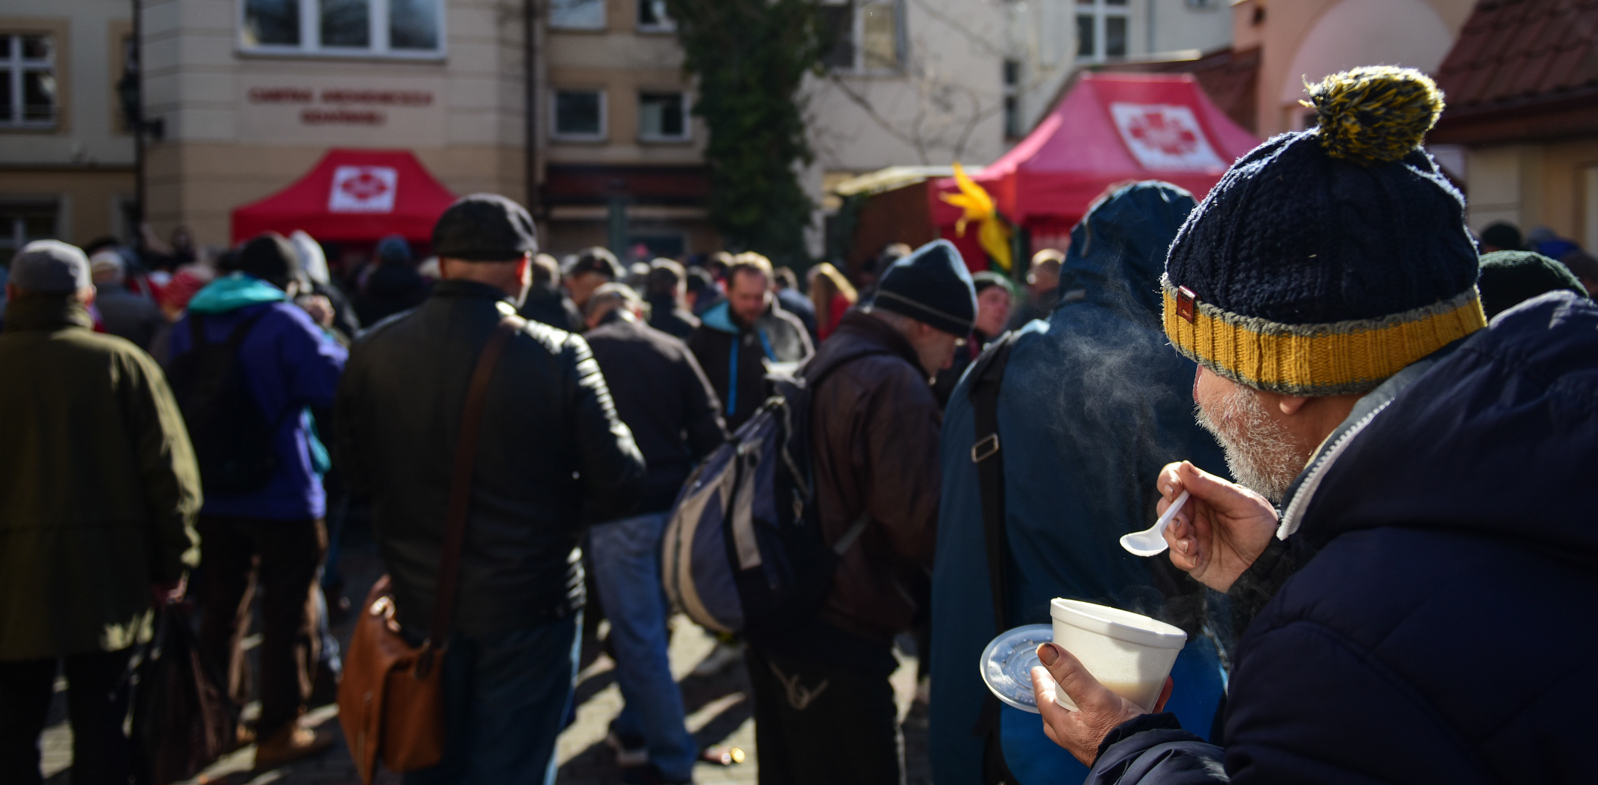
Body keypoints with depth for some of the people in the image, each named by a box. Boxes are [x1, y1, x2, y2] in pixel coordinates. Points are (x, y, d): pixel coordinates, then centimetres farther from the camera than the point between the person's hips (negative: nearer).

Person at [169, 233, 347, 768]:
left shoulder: (189, 324, 8)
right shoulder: (285, 323, -14)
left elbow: (178, 398, 19)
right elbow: (342, 383, -18)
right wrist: (322, 334, -2)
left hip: (210, 496, 6)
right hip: (282, 497, -6)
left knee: (221, 610, 17)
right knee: (288, 614, 4)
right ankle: (278, 732, 9)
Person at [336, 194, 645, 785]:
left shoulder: (373, 352, -7)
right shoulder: (558, 356, -16)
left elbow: (357, 476, 5)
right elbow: (618, 487, -14)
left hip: (419, 603, 3)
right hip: (527, 606, -3)